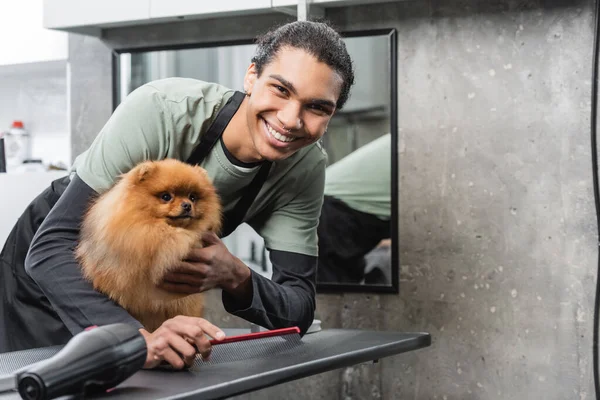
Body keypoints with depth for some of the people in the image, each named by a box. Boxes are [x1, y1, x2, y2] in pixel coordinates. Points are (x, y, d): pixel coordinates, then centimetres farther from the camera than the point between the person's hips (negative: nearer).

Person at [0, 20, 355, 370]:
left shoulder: (305, 168, -21)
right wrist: (136, 338, -56)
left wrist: (236, 278, -42)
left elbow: (300, 311, -20)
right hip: (52, 274, -3)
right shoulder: (159, 110, -35)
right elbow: (50, 248, -39)